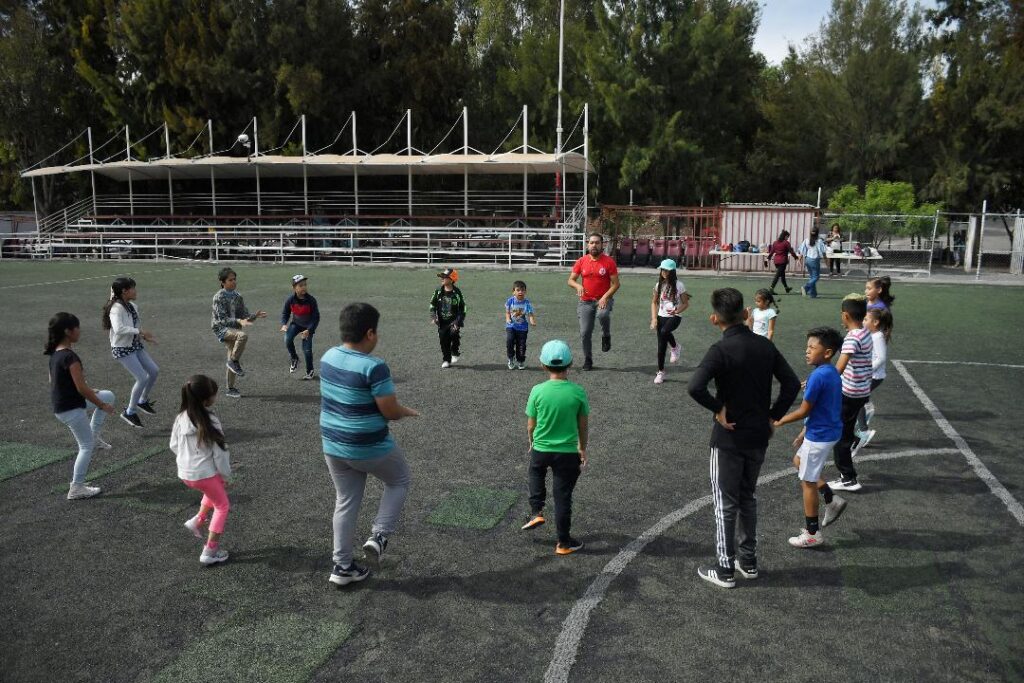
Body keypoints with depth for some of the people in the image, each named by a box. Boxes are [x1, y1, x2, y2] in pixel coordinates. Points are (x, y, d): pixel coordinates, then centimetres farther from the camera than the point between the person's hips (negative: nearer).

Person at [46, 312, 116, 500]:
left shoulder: (55, 353, 5)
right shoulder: (70, 357, -24)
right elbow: (81, 388, -24)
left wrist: (92, 393, 21)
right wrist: (102, 405, -12)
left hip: (60, 406, 9)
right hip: (72, 409, -9)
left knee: (108, 395, 18)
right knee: (86, 446, 4)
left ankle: (94, 436, 21)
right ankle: (76, 488, 12)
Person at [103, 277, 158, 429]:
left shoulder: (132, 306, 5)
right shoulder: (116, 308, -20)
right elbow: (118, 329, -35)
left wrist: (145, 337, 2)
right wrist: (140, 331, -29)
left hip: (135, 346, 8)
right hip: (122, 349, -8)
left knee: (154, 371, 7)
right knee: (142, 378, -12)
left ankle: (143, 401, 29)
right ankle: (130, 412, 6)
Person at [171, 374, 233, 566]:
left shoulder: (181, 418, -4)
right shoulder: (211, 423, -21)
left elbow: (174, 446, 7)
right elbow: (219, 453, -15)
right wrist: (226, 475, -1)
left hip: (185, 473, 7)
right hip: (205, 473, -7)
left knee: (213, 491, 34)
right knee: (222, 505, 14)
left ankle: (198, 521, 24)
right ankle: (210, 552, 12)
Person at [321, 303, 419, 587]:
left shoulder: (328, 358, -1)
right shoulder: (374, 367, -25)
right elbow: (390, 411, -21)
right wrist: (407, 411, 1)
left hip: (333, 444, 6)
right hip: (369, 448, -6)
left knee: (345, 503, 19)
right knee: (400, 481, 22)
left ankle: (342, 567, 26)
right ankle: (379, 536, 12)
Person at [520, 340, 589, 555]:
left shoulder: (538, 391, -13)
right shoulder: (578, 392, -12)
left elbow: (531, 425, -3)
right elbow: (583, 426, -2)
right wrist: (583, 449, 14)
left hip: (540, 449, 1)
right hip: (568, 453, 0)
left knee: (536, 474, 33)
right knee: (563, 496, 12)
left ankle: (536, 512, 22)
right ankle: (564, 543, 21)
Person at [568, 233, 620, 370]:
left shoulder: (609, 261, -6)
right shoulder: (581, 261, 1)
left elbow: (615, 284, -6)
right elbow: (570, 280, 5)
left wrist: (605, 297, -19)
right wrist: (578, 286, -17)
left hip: (603, 299, -2)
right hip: (586, 301, 3)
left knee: (602, 314, -36)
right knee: (585, 333, 1)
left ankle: (606, 336, -5)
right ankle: (587, 360, 20)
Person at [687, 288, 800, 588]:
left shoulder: (721, 350, -18)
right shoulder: (765, 346, 1)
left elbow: (695, 387, -31)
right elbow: (792, 384, 3)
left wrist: (718, 409, -17)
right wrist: (773, 416, 6)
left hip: (729, 439, -6)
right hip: (759, 437, 6)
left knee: (725, 504, 6)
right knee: (747, 498, 21)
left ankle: (725, 570, 15)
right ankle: (748, 562, 30)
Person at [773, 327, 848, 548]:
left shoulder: (818, 376, -24)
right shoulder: (832, 373, 5)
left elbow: (804, 411, -20)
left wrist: (780, 421, -6)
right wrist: (805, 431, 19)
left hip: (819, 436, -9)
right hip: (829, 431, 10)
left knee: (808, 481, 3)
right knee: (799, 461, 27)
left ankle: (812, 534, 14)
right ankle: (832, 501, 25)